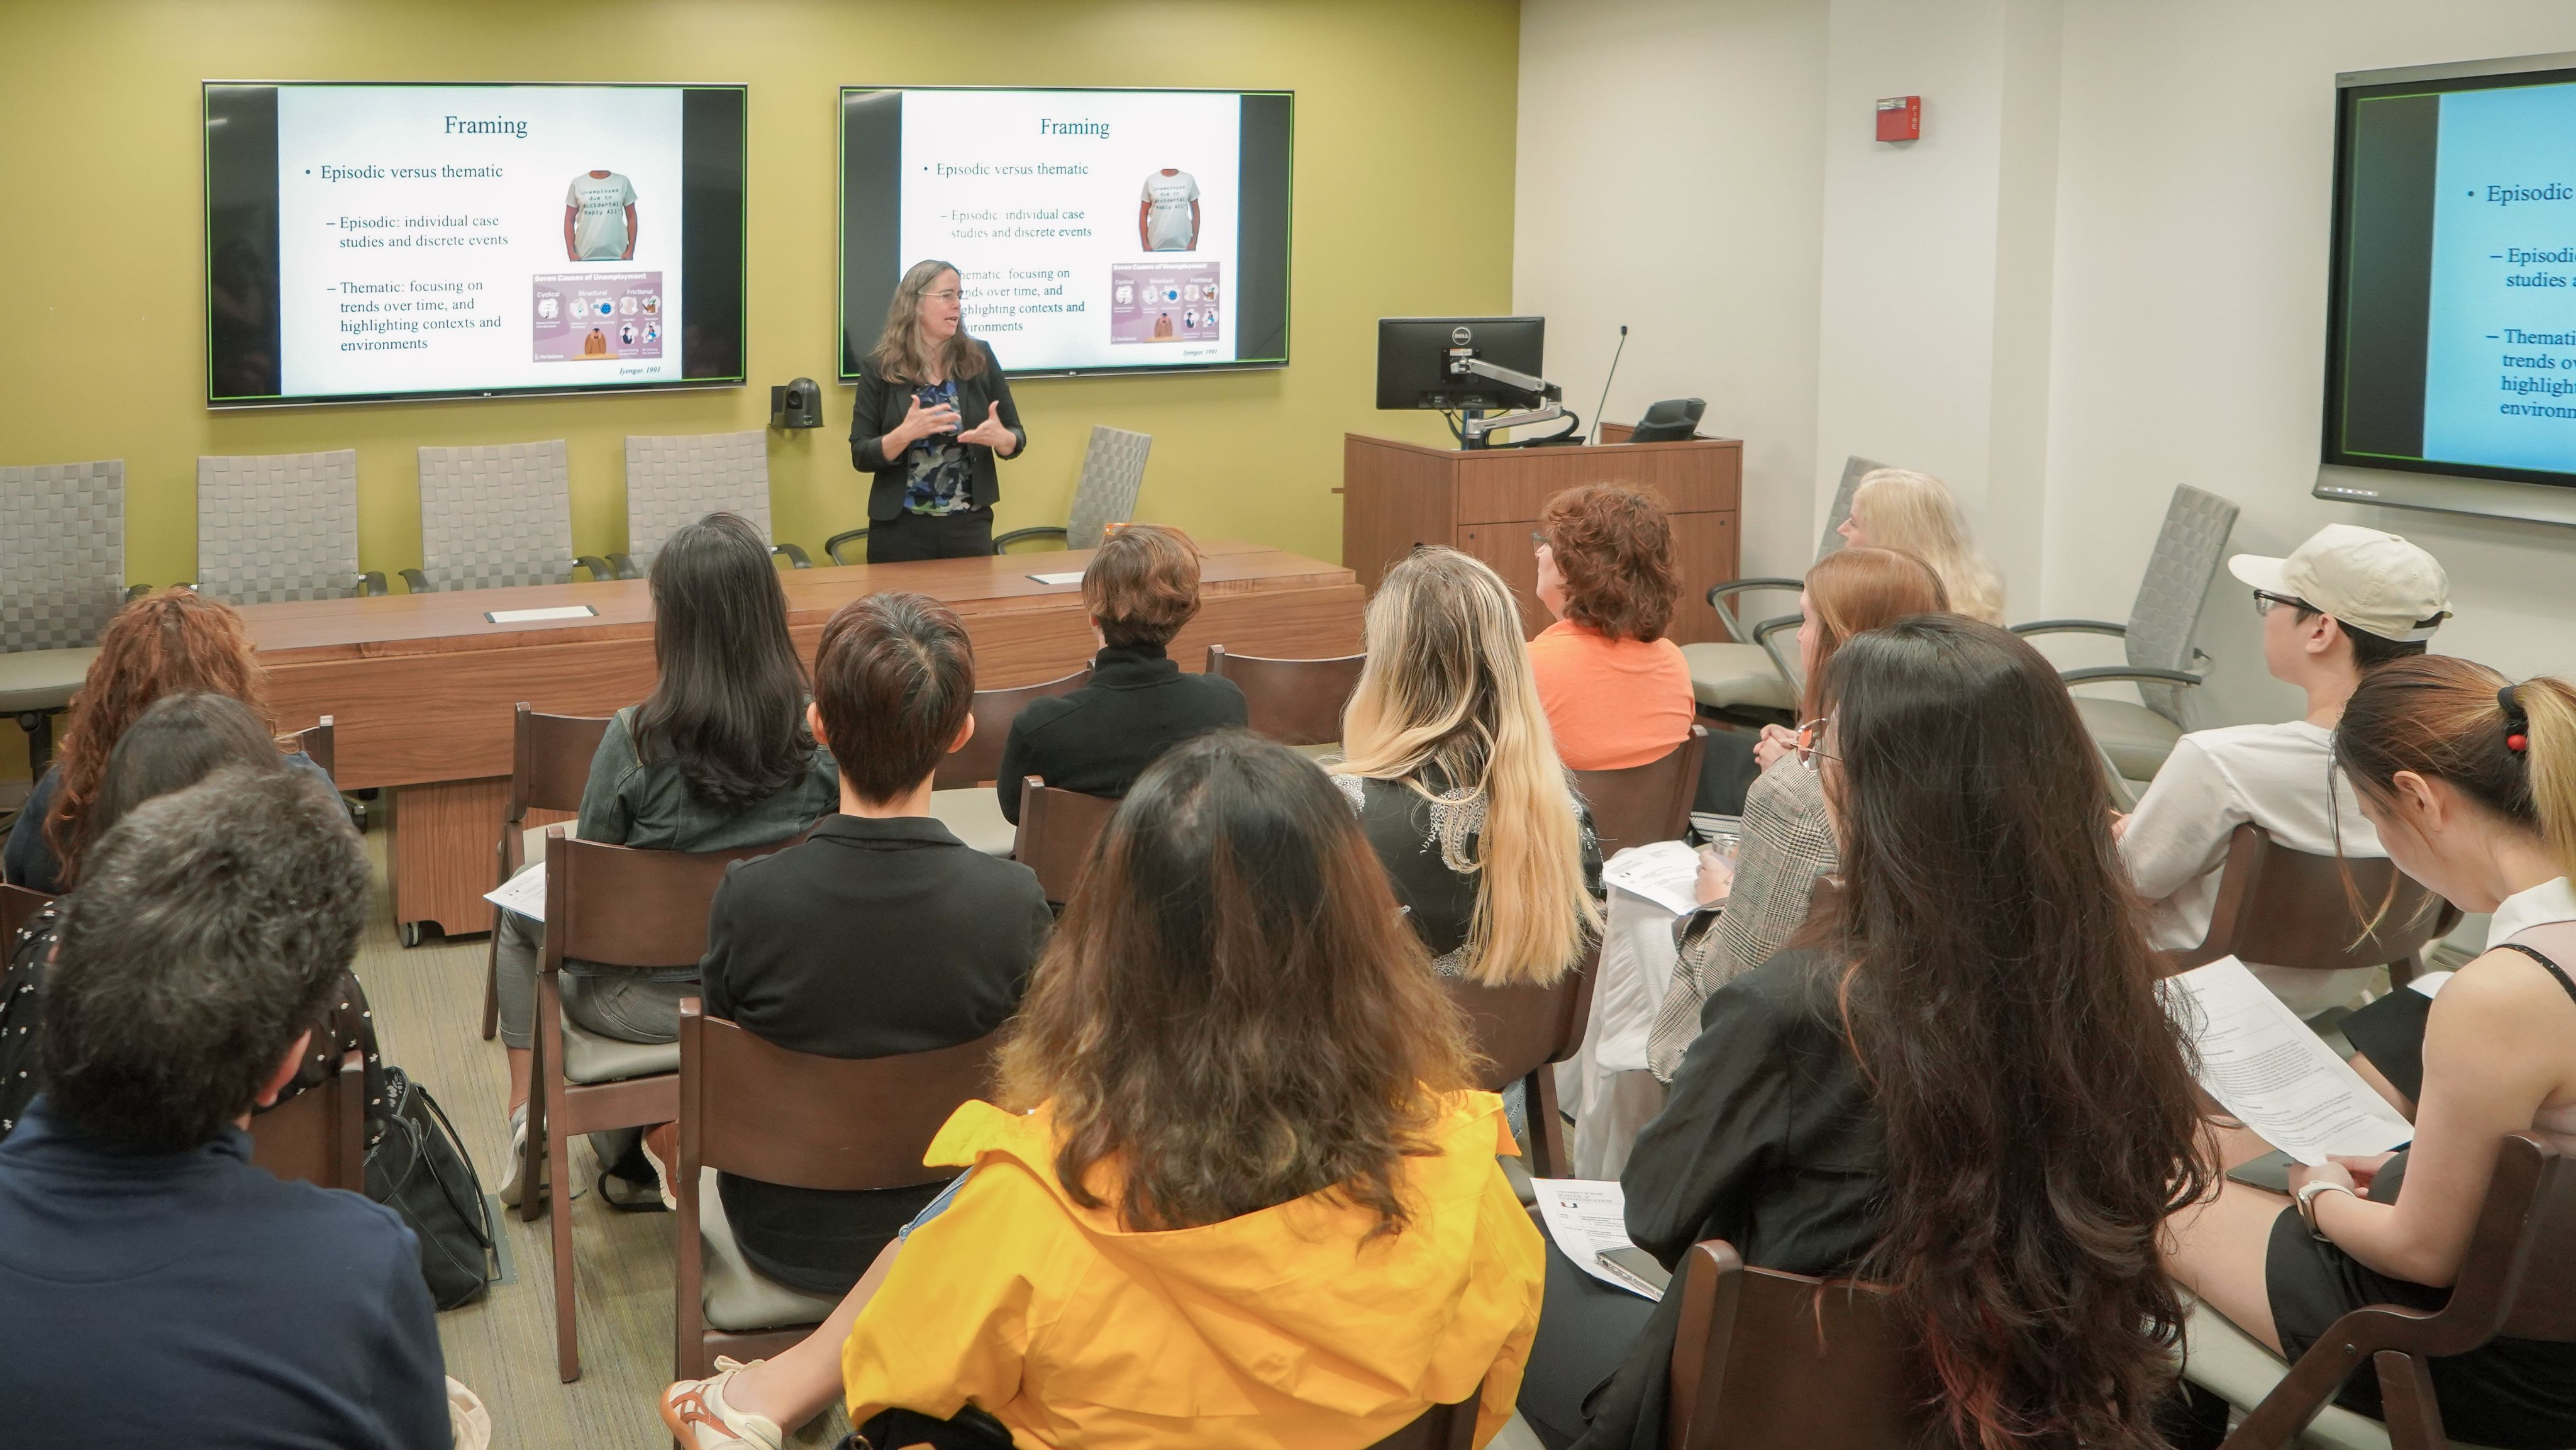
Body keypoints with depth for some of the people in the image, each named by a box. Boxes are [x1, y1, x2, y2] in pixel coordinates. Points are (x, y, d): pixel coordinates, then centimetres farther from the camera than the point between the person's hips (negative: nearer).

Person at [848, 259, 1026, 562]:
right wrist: (905, 434, -23)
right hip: (901, 528, -2)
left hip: (969, 525, 2)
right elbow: (861, 456, -5)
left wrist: (999, 438, -17)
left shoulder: (979, 358, 2)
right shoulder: (878, 368, -3)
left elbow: (1017, 439, 5)